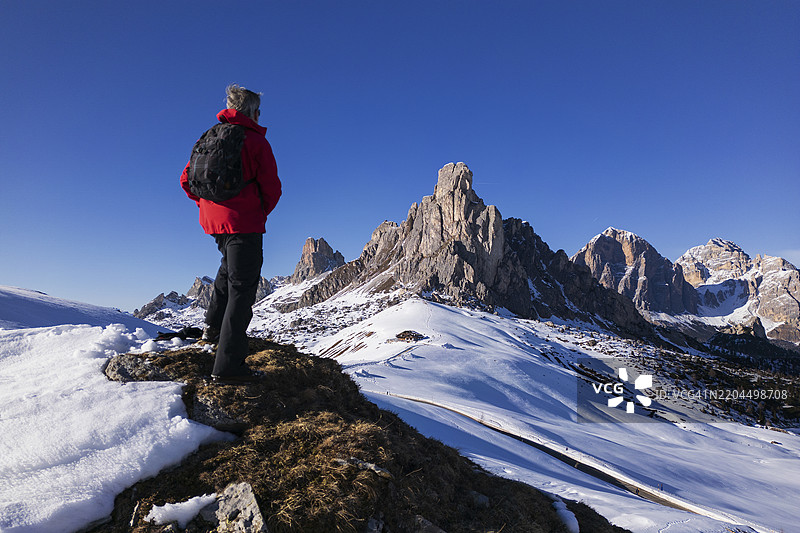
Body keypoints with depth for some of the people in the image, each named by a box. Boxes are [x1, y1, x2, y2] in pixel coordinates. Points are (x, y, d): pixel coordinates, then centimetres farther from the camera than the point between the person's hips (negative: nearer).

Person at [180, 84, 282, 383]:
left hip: (213, 221, 7)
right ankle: (228, 366, -4)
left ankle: (213, 323, 28)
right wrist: (262, 212, 8)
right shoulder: (256, 140, -6)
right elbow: (271, 187, -9)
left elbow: (187, 180, 13)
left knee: (230, 265, 34)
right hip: (244, 223, -7)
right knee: (241, 290, -4)